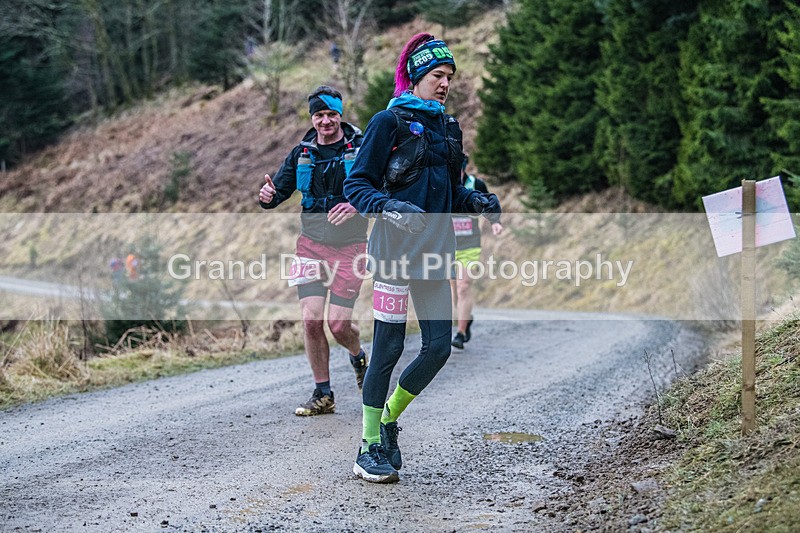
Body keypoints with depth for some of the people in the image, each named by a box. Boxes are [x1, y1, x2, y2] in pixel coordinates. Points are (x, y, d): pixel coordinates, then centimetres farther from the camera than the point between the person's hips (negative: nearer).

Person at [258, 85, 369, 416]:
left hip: (349, 246, -3)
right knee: (311, 320, -6)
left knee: (339, 324, -7)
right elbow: (279, 191, 9)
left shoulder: (361, 148, -5)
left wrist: (356, 206, -32)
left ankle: (359, 357, 29)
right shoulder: (302, 153, 6)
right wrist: (268, 197, -16)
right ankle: (322, 394, 8)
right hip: (311, 243, 3)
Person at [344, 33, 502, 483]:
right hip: (396, 248, -6)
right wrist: (389, 207, -24)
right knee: (389, 347, -6)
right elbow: (357, 185, -6)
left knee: (439, 347, 1)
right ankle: (370, 447, 5)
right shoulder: (390, 122, -3)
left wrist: (478, 201, 5)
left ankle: (389, 419, 22)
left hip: (434, 251, 7)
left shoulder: (448, 128, 17)